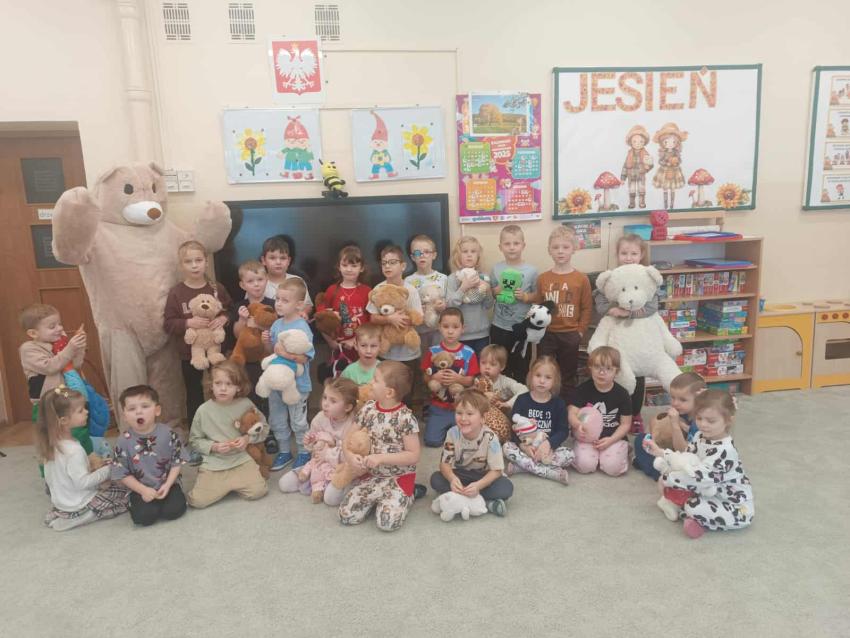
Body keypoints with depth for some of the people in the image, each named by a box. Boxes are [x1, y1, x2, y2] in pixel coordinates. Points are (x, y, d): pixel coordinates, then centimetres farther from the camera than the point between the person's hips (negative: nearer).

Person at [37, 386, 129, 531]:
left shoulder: (51, 444, -5)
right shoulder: (74, 450, -31)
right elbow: (83, 482, -28)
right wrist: (107, 470, -16)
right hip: (78, 506, -8)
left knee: (114, 486, 24)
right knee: (125, 493, 2)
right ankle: (81, 516, -3)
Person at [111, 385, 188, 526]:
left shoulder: (168, 434, -9)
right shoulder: (124, 441, -9)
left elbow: (177, 462, -2)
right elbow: (122, 473, -5)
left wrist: (167, 485, -14)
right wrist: (143, 490, -15)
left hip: (167, 484, 1)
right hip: (140, 489, 0)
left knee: (175, 509, -21)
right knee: (144, 516, -23)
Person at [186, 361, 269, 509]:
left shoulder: (246, 405, -3)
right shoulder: (203, 411, -5)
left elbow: (263, 428, 7)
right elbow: (194, 440, 3)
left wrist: (248, 438, -10)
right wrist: (213, 447, -13)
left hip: (241, 459, 1)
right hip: (213, 463, 0)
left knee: (258, 491, -17)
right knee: (198, 501, -16)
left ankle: (233, 483, 14)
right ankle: (225, 485, 15)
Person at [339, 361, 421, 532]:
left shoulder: (405, 418, -19)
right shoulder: (368, 409, -3)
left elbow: (414, 456, -18)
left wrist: (381, 458, -25)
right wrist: (351, 456, -19)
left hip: (398, 478, -4)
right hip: (371, 475, 5)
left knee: (388, 522, -20)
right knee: (346, 515, -8)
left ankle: (405, 497, 11)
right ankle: (378, 498, 18)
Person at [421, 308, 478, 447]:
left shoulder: (469, 353, -6)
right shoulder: (432, 352, -4)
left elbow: (470, 381, -4)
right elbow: (426, 380, 0)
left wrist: (458, 379, -25)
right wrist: (435, 378, -22)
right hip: (438, 407, 1)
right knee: (432, 441, -10)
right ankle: (446, 428, 24)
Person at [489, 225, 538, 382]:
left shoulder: (531, 271, -6)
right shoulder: (496, 269, 0)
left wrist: (525, 296, -19)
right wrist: (497, 291, -13)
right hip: (499, 327, 2)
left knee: (521, 368, 11)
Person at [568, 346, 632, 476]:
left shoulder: (622, 394, -3)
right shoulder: (583, 389, -3)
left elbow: (626, 423, 1)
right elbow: (572, 414, -7)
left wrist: (610, 440, -14)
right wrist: (578, 425, -31)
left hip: (614, 437, 0)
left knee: (612, 468, -20)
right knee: (585, 465, -22)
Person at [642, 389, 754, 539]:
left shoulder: (724, 450, -29)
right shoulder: (701, 437, -1)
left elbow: (700, 476, -35)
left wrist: (668, 478, -26)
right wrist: (660, 452, -5)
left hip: (737, 508, -9)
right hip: (714, 493, 10)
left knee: (694, 508, -29)